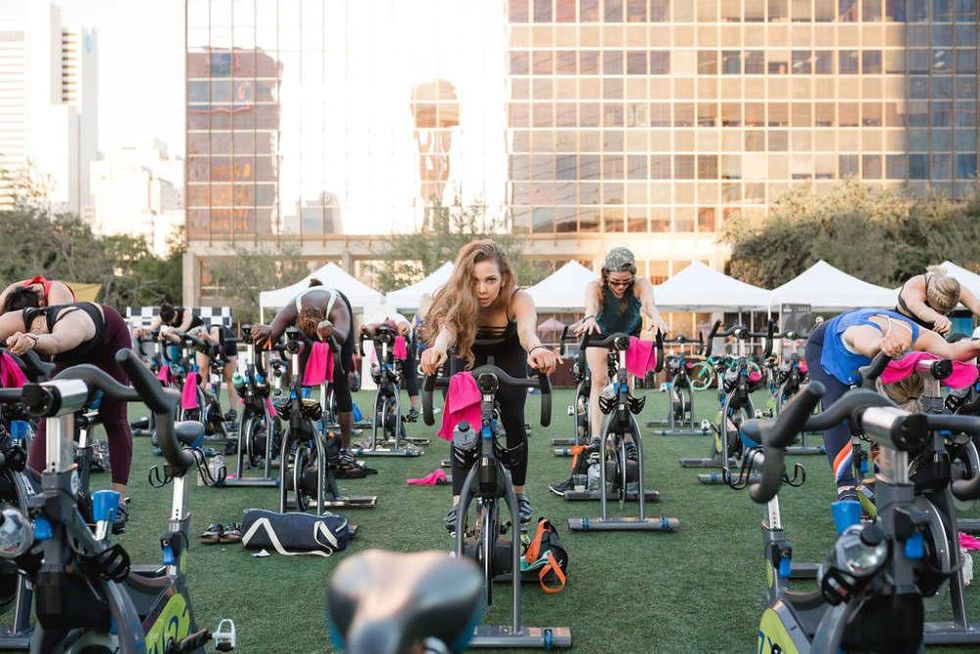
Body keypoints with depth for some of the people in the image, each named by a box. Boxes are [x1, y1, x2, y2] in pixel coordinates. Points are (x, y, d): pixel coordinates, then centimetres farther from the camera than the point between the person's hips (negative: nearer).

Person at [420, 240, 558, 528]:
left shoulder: (518, 299, -37)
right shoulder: (457, 299, -34)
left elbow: (527, 328, -59)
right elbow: (447, 326, -55)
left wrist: (536, 348, -83)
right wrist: (438, 347, -79)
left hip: (509, 357, -1)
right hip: (470, 356, 1)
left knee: (513, 422, -10)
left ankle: (519, 493, 12)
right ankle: (458, 503, -11)